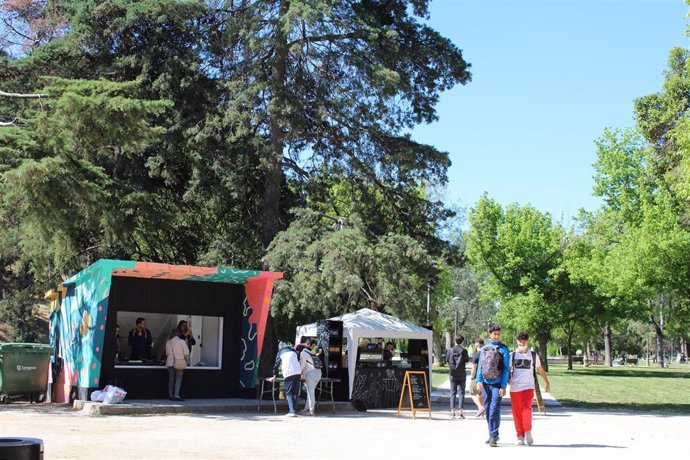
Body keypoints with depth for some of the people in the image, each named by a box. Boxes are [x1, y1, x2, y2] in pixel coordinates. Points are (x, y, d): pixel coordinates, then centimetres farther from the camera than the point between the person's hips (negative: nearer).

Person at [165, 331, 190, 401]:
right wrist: (186, 360, 14)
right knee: (178, 379, -3)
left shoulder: (168, 342, 8)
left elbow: (167, 353, 14)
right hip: (179, 363, -4)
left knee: (171, 379, 10)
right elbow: (186, 353, -3)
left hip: (170, 363, 5)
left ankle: (170, 395, 11)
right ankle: (176, 395, -11)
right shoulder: (182, 341, -6)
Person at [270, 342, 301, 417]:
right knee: (296, 393, 8)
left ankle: (292, 411, -13)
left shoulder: (280, 352, 13)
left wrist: (274, 376, 22)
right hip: (298, 373, 3)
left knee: (289, 393, -1)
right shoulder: (293, 351, 22)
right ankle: (295, 411, 4)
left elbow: (276, 364, 13)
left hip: (288, 374, -3)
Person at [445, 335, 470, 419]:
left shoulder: (450, 350, -3)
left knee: (453, 393, 6)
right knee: (461, 393, 4)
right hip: (462, 374, -1)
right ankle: (461, 412, 1)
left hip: (453, 375, 1)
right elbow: (467, 362, -1)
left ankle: (453, 412, 4)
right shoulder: (464, 351, -6)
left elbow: (447, 362, 1)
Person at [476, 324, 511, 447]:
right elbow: (480, 365, 12)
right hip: (485, 384, 4)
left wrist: (503, 386, -9)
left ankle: (494, 436, -10)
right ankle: (492, 435, 21)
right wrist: (479, 380, -1)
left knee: (494, 410, -12)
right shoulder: (484, 349, 10)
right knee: (488, 410, 10)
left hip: (497, 384, -4)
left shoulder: (503, 349, -1)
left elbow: (506, 368, -3)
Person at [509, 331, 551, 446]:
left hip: (528, 386, -1)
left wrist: (547, 382, 24)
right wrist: (508, 378, -13)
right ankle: (520, 436, 9)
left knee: (527, 409, -18)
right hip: (515, 388, 1)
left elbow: (540, 369, 21)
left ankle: (528, 432, -2)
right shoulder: (512, 355, 9)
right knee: (517, 413, 1)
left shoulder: (533, 355, 10)